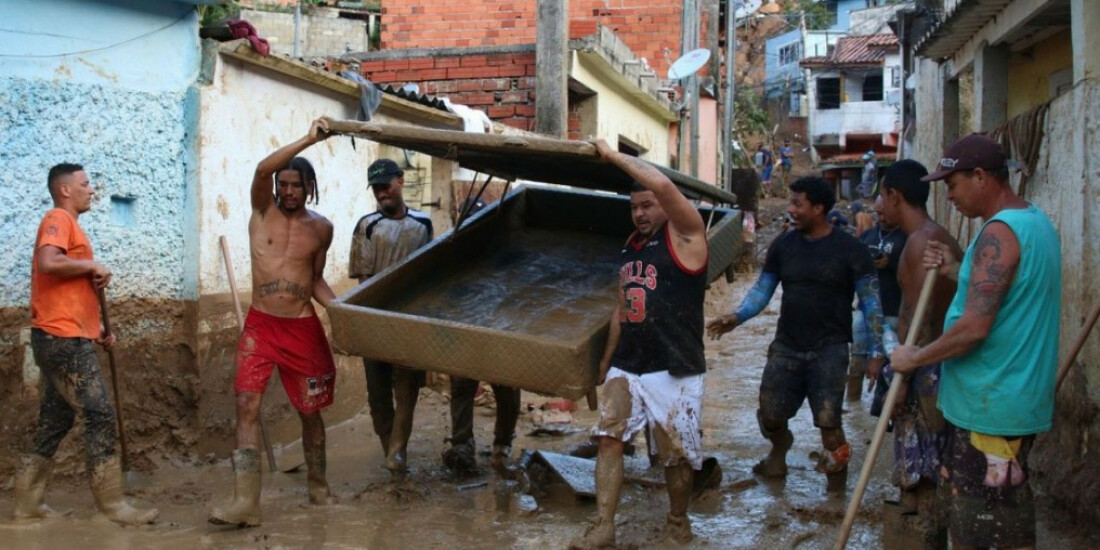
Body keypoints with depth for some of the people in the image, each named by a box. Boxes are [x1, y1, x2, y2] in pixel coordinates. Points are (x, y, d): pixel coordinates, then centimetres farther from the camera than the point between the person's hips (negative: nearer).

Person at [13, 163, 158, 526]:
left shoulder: (68, 224, 23)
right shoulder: (58, 218, -7)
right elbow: (48, 263, -26)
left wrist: (95, 328, 18)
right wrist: (93, 266, -12)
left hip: (64, 338, 10)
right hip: (62, 338, -10)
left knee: (56, 421, 13)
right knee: (100, 415, -9)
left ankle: (28, 504, 19)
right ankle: (113, 505, -6)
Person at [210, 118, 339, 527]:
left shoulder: (321, 228, 4)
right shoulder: (262, 210, 0)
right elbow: (262, 169, -21)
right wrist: (308, 140, -27)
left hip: (303, 328, 1)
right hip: (260, 325, -1)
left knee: (310, 411, 9)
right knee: (246, 406, -12)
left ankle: (318, 486, 28)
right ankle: (245, 501, -12)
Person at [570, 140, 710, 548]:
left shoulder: (685, 236, -7)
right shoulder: (631, 247, 14)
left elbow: (662, 184, -25)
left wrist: (613, 156, -15)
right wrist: (605, 362, 23)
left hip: (673, 371, -6)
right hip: (626, 367, 6)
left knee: (677, 454, 5)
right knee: (608, 438, -4)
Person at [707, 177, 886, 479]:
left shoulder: (850, 249, -7)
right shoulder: (783, 245, 4)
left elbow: (871, 300, -4)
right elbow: (762, 289, 8)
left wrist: (876, 349, -9)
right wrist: (737, 317, -9)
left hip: (829, 348, -3)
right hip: (786, 346, 4)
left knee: (827, 420, -12)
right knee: (770, 414, 4)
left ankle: (837, 457, 20)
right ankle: (778, 454, 36)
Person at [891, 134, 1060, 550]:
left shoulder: (999, 233, -20)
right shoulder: (1036, 222, 11)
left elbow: (974, 328, -26)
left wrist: (914, 359, -13)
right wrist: (955, 270, 10)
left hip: (991, 406, -10)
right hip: (1016, 398, 10)